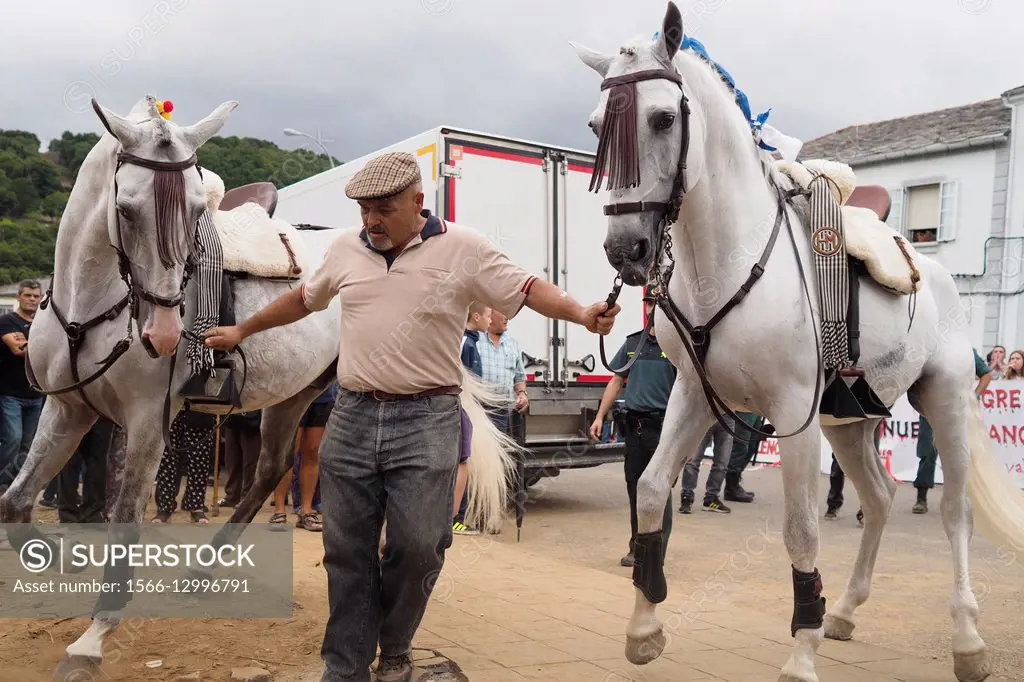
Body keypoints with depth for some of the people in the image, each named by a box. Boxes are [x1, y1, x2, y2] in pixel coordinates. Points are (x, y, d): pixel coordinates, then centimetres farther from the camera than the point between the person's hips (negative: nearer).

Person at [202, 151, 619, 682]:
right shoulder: (345, 248, 10)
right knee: (347, 552, 7)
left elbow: (526, 290, -4)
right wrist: (242, 330, 32)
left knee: (416, 548, -1)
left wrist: (581, 314, -22)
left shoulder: (464, 248, -2)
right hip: (352, 417, 4)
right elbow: (302, 299, 25)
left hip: (426, 421, -3)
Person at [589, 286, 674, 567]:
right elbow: (617, 380, 16)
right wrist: (600, 417, 11)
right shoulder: (633, 342, 12)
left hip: (663, 427, -5)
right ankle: (637, 547, 26)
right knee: (635, 488, 13)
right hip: (634, 425, 6)